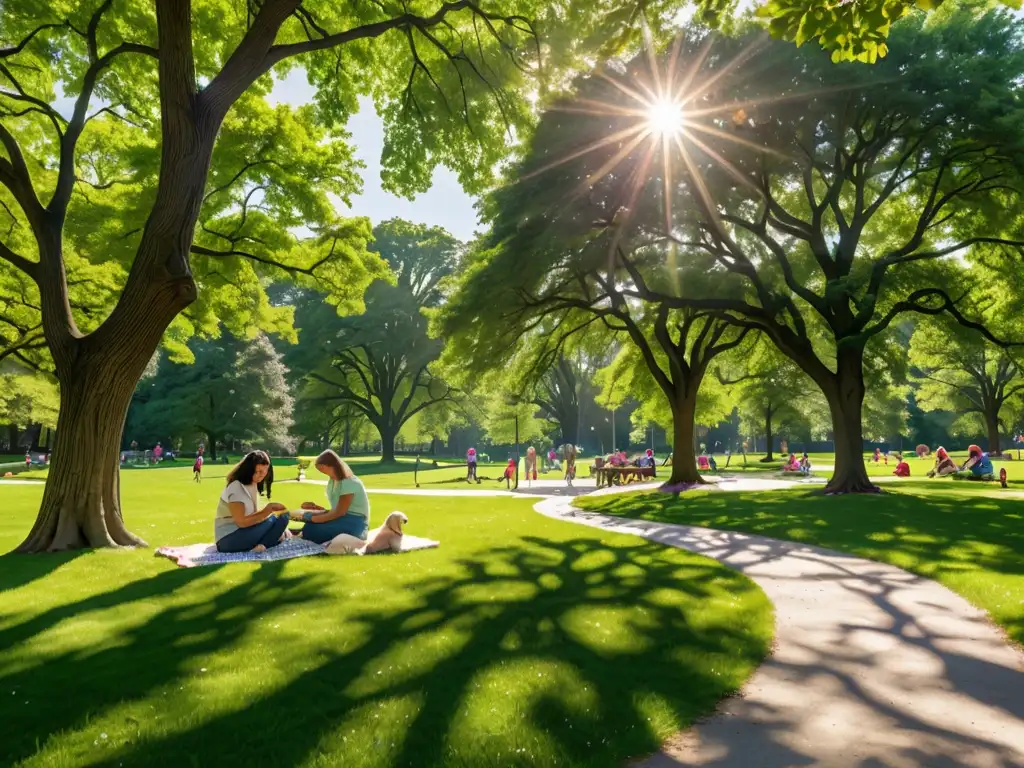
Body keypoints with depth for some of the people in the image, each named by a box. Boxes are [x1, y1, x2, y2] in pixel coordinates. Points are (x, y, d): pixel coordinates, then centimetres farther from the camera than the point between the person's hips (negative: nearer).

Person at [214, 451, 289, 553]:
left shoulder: (253, 485, 11)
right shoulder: (235, 487, -16)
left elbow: (252, 515, 8)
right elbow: (241, 522, -20)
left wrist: (269, 510, -8)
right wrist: (267, 510, -18)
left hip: (242, 534, 9)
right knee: (279, 519, -20)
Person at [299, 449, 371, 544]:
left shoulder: (349, 483, -13)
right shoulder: (334, 481, 16)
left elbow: (339, 512, -16)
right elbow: (335, 511, 14)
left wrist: (313, 519, -15)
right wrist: (316, 507, 2)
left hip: (354, 524, -9)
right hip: (343, 520, 9)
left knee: (311, 529, -26)